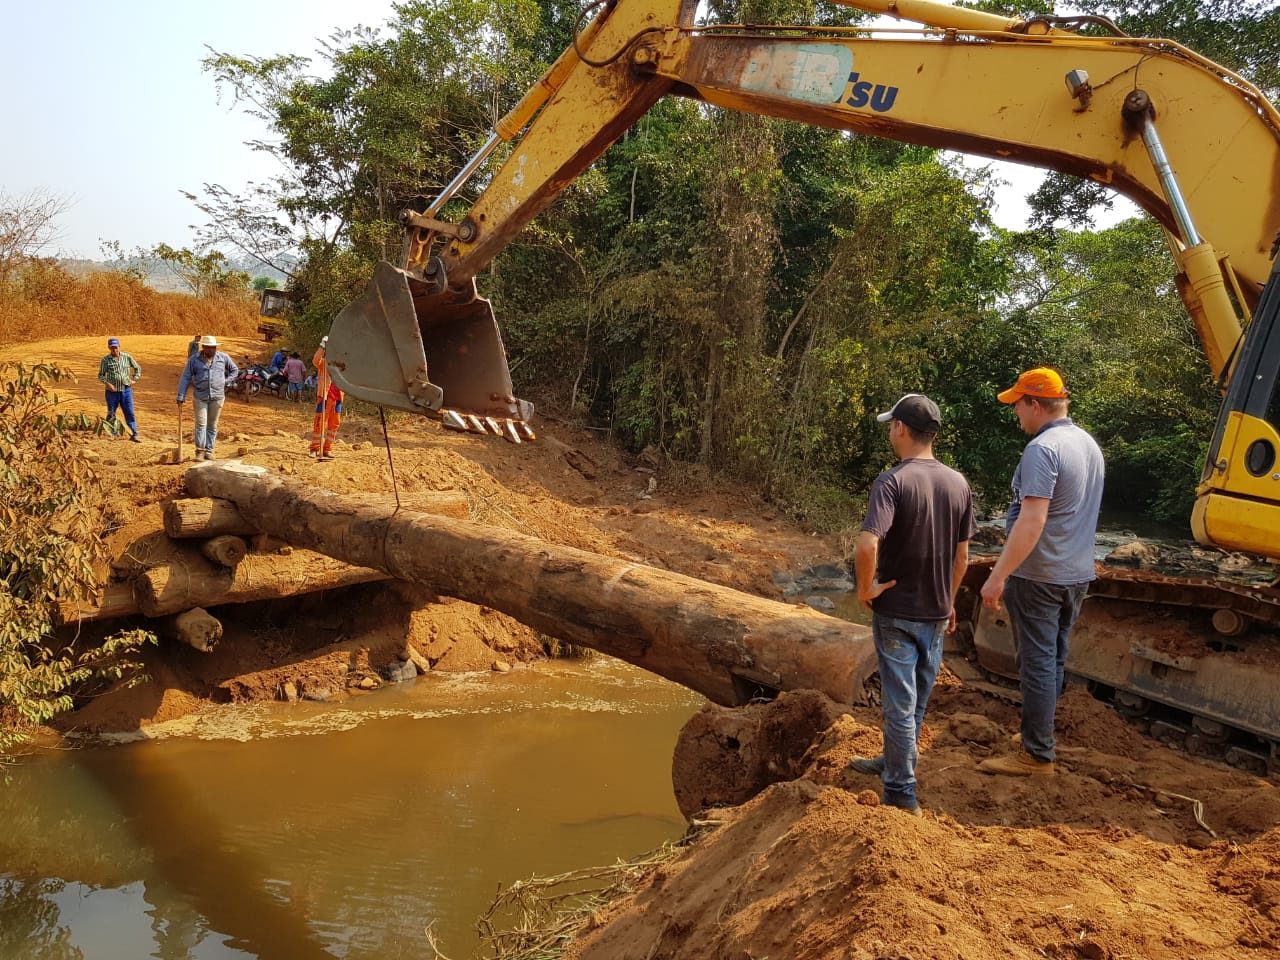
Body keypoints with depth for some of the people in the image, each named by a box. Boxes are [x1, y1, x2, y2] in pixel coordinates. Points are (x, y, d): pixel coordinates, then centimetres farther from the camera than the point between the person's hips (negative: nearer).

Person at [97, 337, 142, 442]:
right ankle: (113, 433, 21)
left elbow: (137, 368, 15)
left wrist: (134, 380, 6)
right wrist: (107, 383, -13)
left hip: (126, 390, 0)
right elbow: (100, 375, 3)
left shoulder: (127, 357, 2)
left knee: (130, 413, -2)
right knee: (111, 414, 8)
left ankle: (134, 434, 1)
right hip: (112, 391, 0)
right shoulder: (105, 360, -2)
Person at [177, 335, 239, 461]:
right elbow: (185, 378, 1)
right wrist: (181, 396, -5)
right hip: (200, 396, -1)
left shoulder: (223, 357, 3)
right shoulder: (194, 360, 0)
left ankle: (209, 450, 15)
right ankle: (200, 451, -2)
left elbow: (235, 370, 17)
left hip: (217, 396, 1)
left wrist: (225, 382, 3)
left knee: (212, 425, 7)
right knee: (201, 423, -7)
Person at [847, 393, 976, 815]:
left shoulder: (892, 482, -20)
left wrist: (866, 587, -17)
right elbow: (962, 553, 7)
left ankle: (901, 792, 12)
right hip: (936, 611, 6)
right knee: (918, 697, 20)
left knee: (899, 701, 4)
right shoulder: (958, 483, 0)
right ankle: (893, 762, 38)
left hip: (896, 611, -6)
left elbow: (867, 545, -33)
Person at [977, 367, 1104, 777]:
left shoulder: (1042, 449, -20)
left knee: (1037, 662, -2)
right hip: (1077, 573, 9)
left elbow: (1032, 522, -28)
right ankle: (1039, 734, 30)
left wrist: (998, 576, -26)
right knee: (1054, 659, 17)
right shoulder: (1089, 444, 9)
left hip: (1038, 575, -9)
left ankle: (1036, 755, 5)